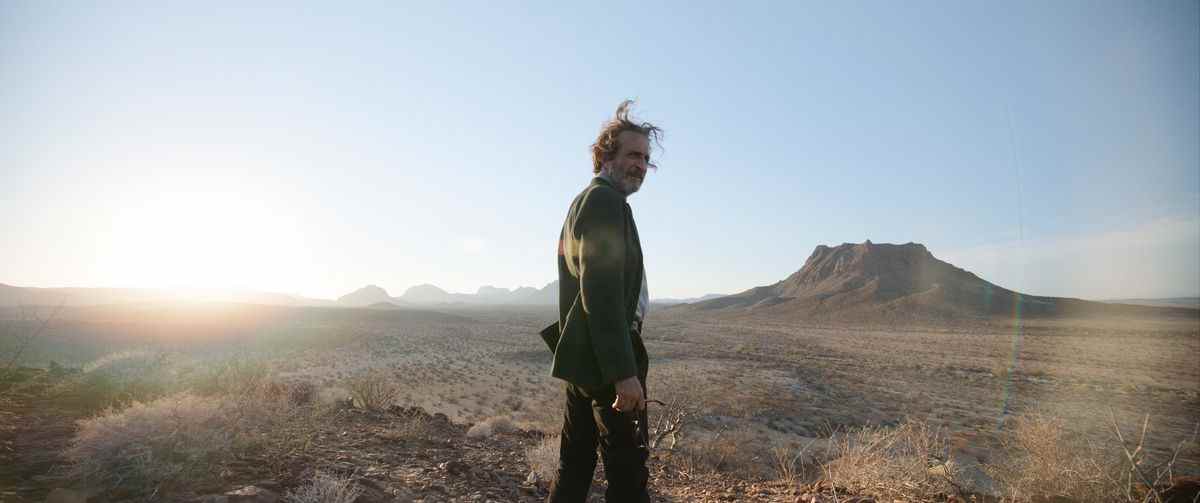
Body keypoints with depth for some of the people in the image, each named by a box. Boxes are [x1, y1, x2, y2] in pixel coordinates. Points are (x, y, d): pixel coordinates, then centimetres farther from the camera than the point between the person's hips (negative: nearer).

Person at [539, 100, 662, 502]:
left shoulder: (584, 201, 21)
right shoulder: (605, 200, -12)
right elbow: (602, 291, -22)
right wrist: (624, 371, -25)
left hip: (584, 356, 10)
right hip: (606, 358, -10)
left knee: (575, 467, 15)